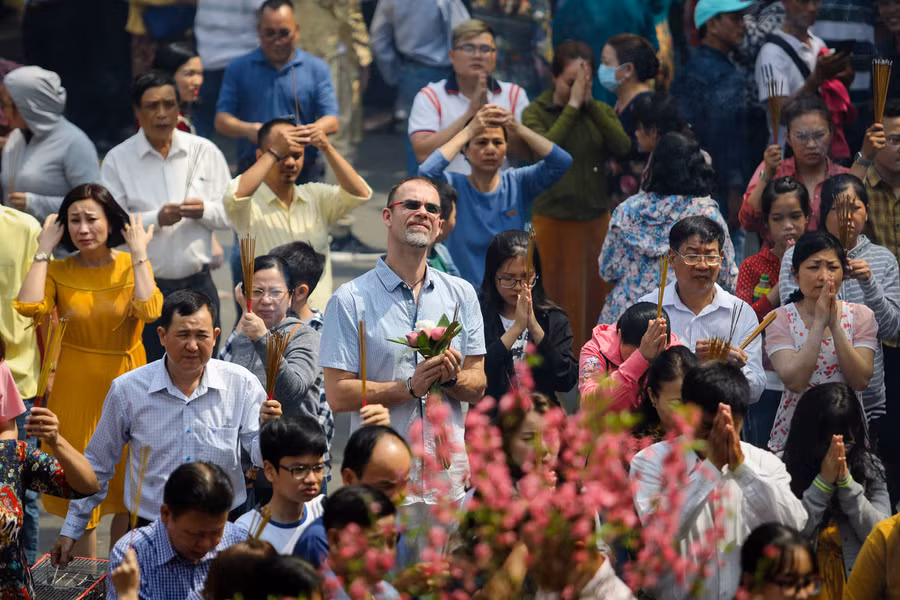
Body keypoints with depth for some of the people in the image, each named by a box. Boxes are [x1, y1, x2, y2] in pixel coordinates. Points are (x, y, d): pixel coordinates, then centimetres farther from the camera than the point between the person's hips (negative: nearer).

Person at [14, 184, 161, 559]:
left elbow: (149, 312, -21)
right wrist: (43, 250, -14)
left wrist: (139, 255, -16)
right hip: (77, 387, 0)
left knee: (127, 486, 8)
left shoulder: (132, 266, -2)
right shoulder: (58, 270, -2)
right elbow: (29, 307, -22)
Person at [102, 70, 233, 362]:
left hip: (198, 283, 2)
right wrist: (156, 219, -21)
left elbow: (230, 213, 8)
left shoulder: (205, 152, 6)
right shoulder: (118, 160, 0)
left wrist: (205, 210, -13)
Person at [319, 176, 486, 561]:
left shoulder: (461, 295, 13)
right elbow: (339, 394, -6)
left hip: (448, 475, 3)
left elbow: (477, 388, 12)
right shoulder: (351, 300, 0)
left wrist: (452, 376, -10)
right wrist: (411, 387, -15)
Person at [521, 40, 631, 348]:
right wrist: (572, 106, -21)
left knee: (595, 299, 8)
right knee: (558, 299, 0)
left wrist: (589, 103, -16)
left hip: (596, 217, 3)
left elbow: (623, 147, -13)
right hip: (554, 218, -3)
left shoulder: (601, 112, 5)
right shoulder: (536, 112, -3)